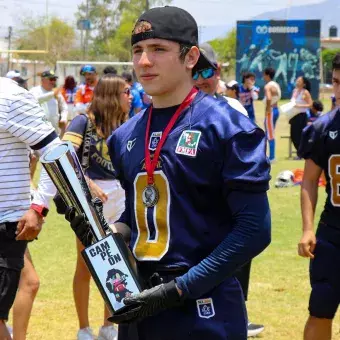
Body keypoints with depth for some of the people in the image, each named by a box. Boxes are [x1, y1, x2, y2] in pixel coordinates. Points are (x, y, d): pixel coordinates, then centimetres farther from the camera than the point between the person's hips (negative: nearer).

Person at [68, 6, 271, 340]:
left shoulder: (226, 126, -10)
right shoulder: (126, 135, 9)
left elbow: (254, 229, -14)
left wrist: (180, 289, -18)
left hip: (204, 312, -6)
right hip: (138, 305, 6)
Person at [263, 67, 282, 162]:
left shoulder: (268, 86, -17)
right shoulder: (276, 85, 13)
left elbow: (269, 98, -33)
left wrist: (268, 109, -22)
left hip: (271, 111, -9)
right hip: (276, 109, 9)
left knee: (270, 135, -5)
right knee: (270, 134, 17)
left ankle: (271, 157, -3)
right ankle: (271, 156, 21)